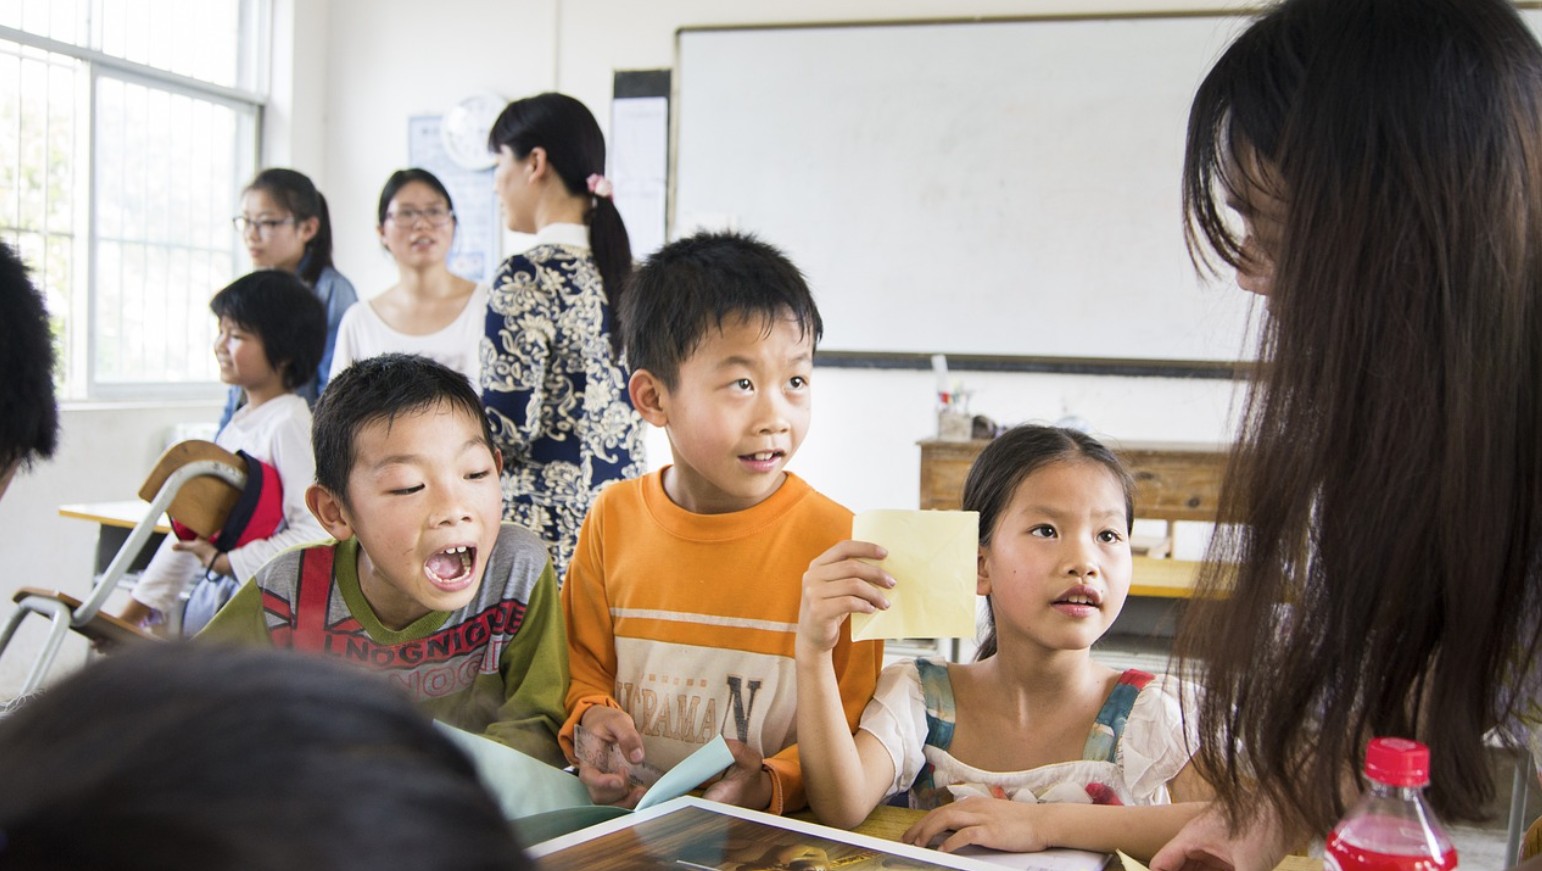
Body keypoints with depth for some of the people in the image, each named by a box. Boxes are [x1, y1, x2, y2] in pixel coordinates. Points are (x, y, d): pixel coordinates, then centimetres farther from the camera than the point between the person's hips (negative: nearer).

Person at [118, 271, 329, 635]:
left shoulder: (291, 423, -14)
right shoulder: (236, 425, 13)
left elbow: (315, 530, -22)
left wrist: (227, 562, -17)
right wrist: (138, 608, 15)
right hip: (211, 598, 8)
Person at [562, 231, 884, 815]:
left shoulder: (838, 540, -7)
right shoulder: (613, 519, 3)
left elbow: (852, 723, -3)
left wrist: (770, 786, -19)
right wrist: (593, 719, -3)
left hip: (772, 834, -1)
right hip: (626, 828, 1)